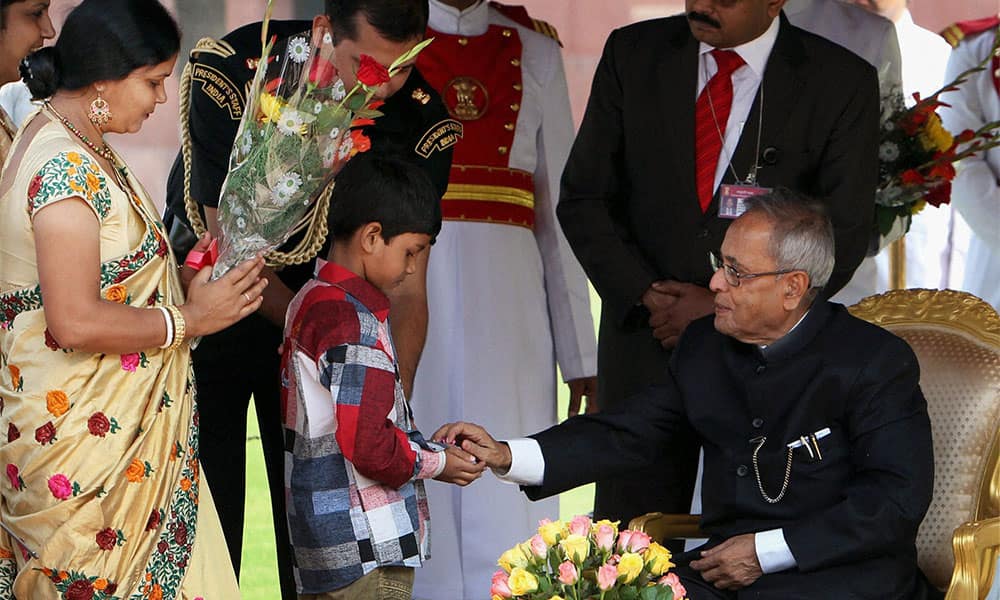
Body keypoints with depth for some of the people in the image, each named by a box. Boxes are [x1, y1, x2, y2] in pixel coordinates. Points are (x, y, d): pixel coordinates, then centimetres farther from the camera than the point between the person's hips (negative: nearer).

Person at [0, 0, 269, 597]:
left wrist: (180, 277, 6)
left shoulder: (79, 147, 12)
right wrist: (189, 318, -14)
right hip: (86, 440, -10)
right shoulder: (67, 169, -20)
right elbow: (76, 321, -24)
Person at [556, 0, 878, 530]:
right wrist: (645, 293, -9)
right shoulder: (634, 54, 4)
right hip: (645, 338, 2)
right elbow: (582, 199, 5)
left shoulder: (842, 83, -4)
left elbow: (843, 236, -5)